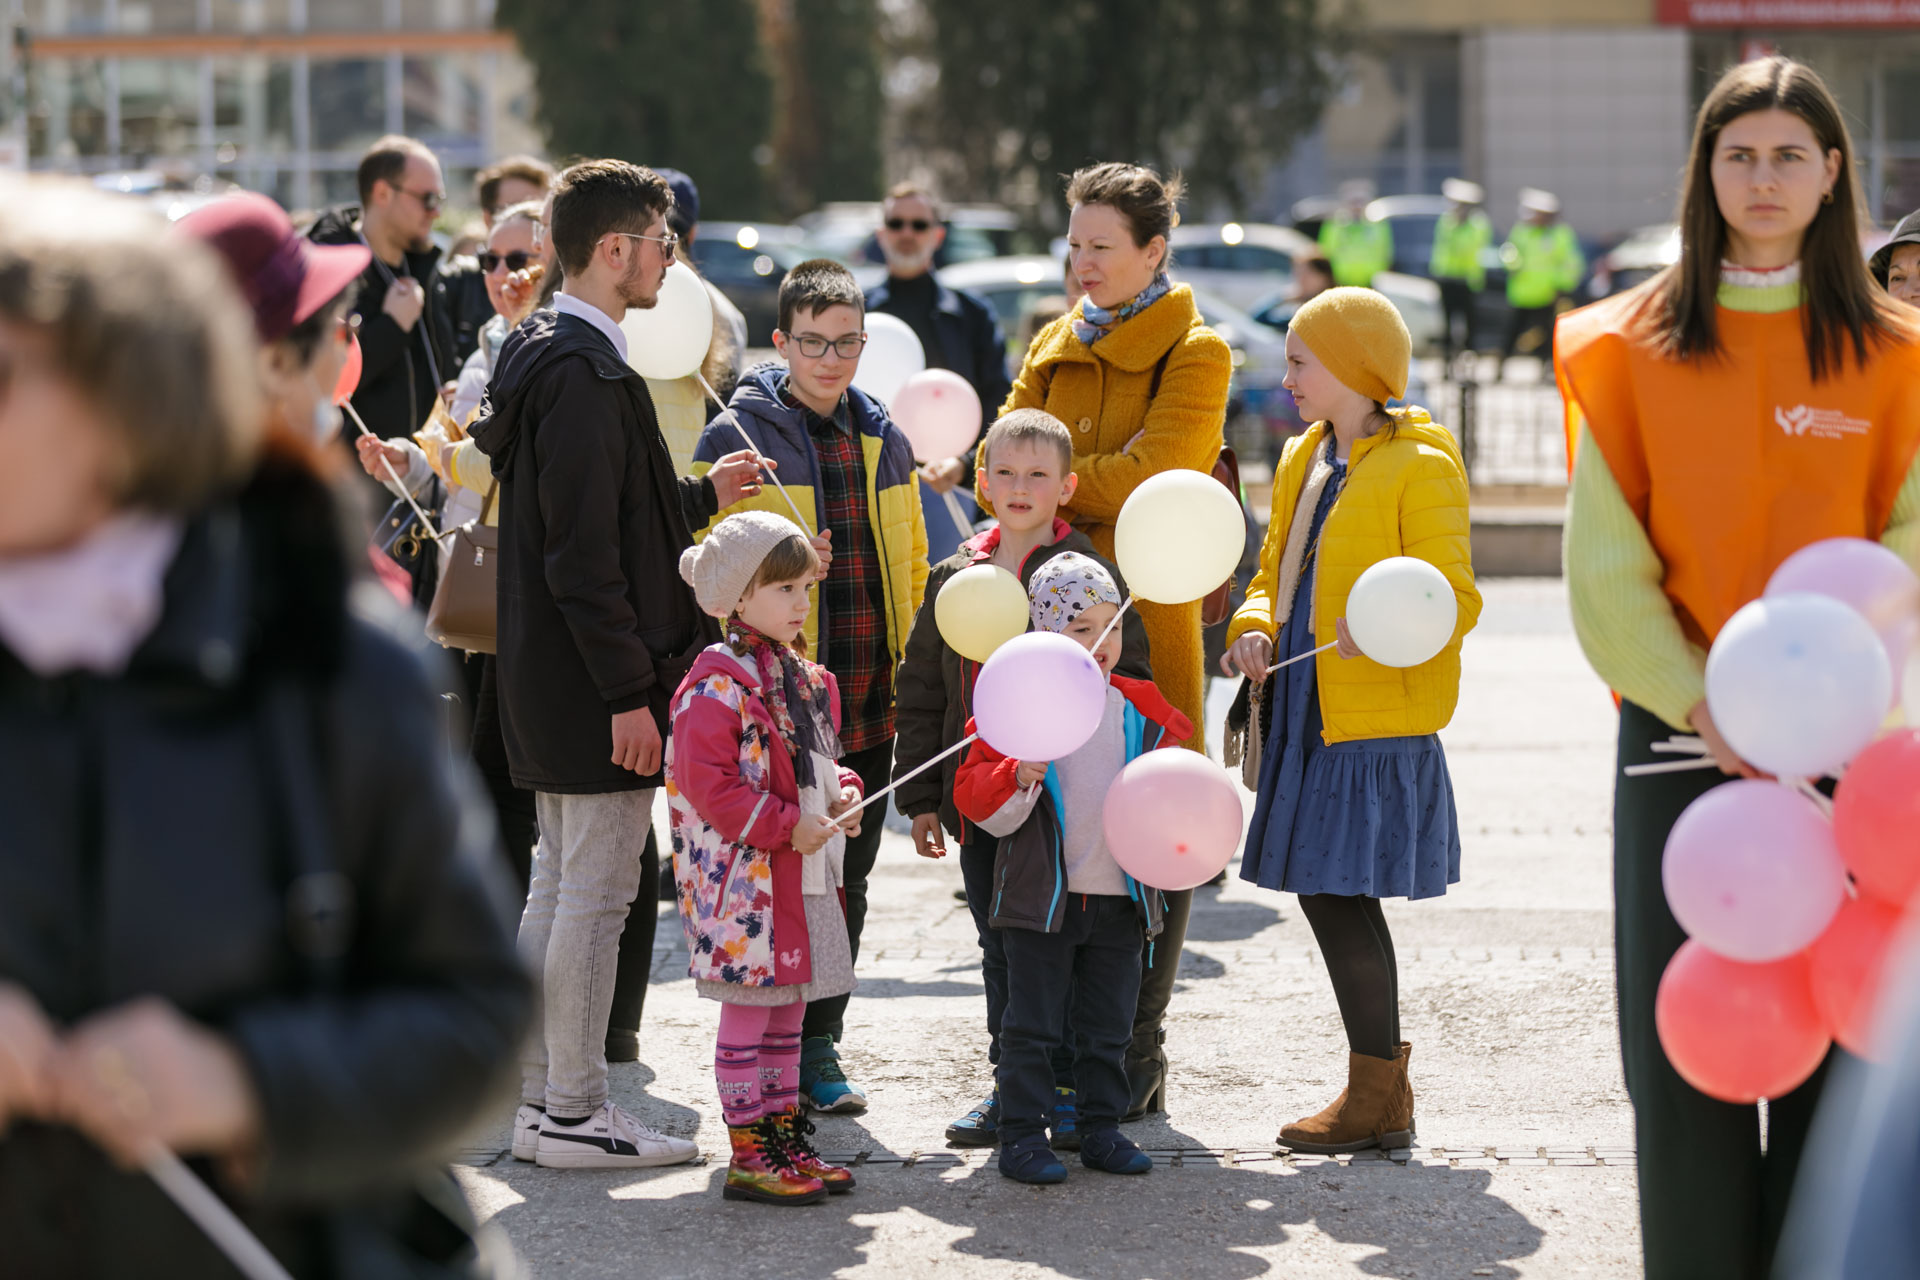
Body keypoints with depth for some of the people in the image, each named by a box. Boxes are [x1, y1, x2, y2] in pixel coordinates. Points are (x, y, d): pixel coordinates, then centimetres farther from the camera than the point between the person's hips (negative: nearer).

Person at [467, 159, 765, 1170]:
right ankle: (572, 1114, 2)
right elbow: (584, 555, -22)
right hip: (588, 683, -11)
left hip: (550, 682, 11)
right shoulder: (584, 375, -19)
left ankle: (538, 1098, 22)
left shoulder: (545, 356, 13)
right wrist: (629, 693, -21)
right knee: (597, 895, -3)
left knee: (558, 886, 15)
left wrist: (701, 498, 23)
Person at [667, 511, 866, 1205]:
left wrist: (841, 790, 5)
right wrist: (787, 825, -20)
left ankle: (786, 1140, 22)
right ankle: (749, 1156, 0)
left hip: (804, 874, 9)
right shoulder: (717, 685, -15)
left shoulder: (807, 679, 14)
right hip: (744, 877, -9)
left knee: (788, 1011, 14)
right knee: (747, 1016, -3)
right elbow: (706, 782, -21)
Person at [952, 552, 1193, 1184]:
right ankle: (1022, 1136, 6)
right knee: (1032, 1025, 0)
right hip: (1042, 898, -3)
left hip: (1122, 896, 3)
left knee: (1108, 1028, 11)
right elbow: (975, 796, -7)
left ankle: (1101, 1128, 21)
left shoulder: (1142, 711, 5)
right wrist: (1018, 777, -26)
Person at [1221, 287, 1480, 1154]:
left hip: (1379, 719, -8)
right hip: (1307, 715, 8)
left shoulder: (1420, 469, -8)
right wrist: (1256, 630, 3)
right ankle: (1380, 1082, 19)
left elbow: (1451, 596, -14)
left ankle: (1378, 1098, 0)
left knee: (1344, 894, -9)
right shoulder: (1303, 461, 17)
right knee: (1324, 896, 9)